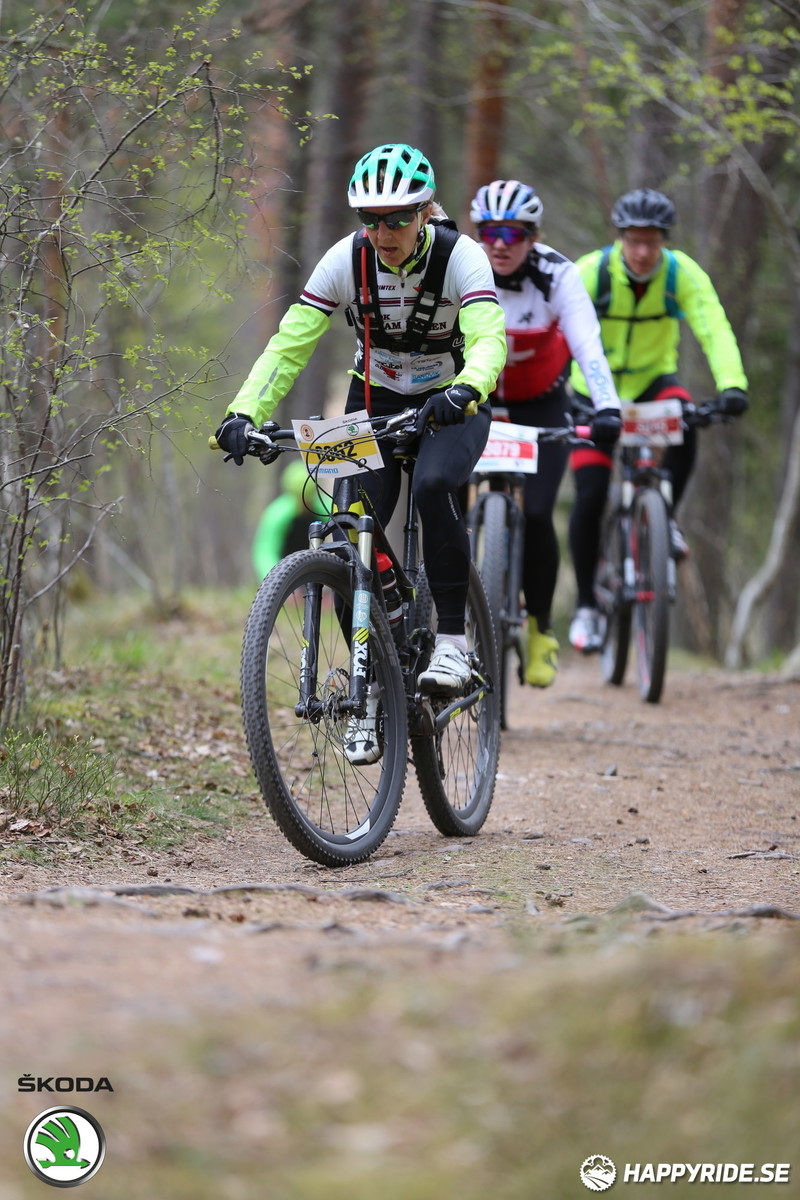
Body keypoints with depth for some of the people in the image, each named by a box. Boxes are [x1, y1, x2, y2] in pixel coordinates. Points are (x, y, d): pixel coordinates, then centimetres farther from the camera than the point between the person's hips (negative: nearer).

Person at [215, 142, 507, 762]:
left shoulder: (460, 256, -24)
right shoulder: (346, 259, -17)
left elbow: (489, 339, -37)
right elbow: (289, 345, -20)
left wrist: (466, 390, -59)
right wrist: (244, 413, -35)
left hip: (453, 404, -3)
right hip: (375, 402, 3)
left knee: (433, 486, -35)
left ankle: (453, 638, -21)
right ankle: (372, 693, -1)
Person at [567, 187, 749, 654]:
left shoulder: (683, 274, -18)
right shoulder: (590, 272, -22)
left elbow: (715, 329, -29)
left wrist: (732, 385, -45)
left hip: (652, 381, 1)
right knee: (590, 497, -12)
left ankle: (665, 519, -9)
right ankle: (587, 606, 5)